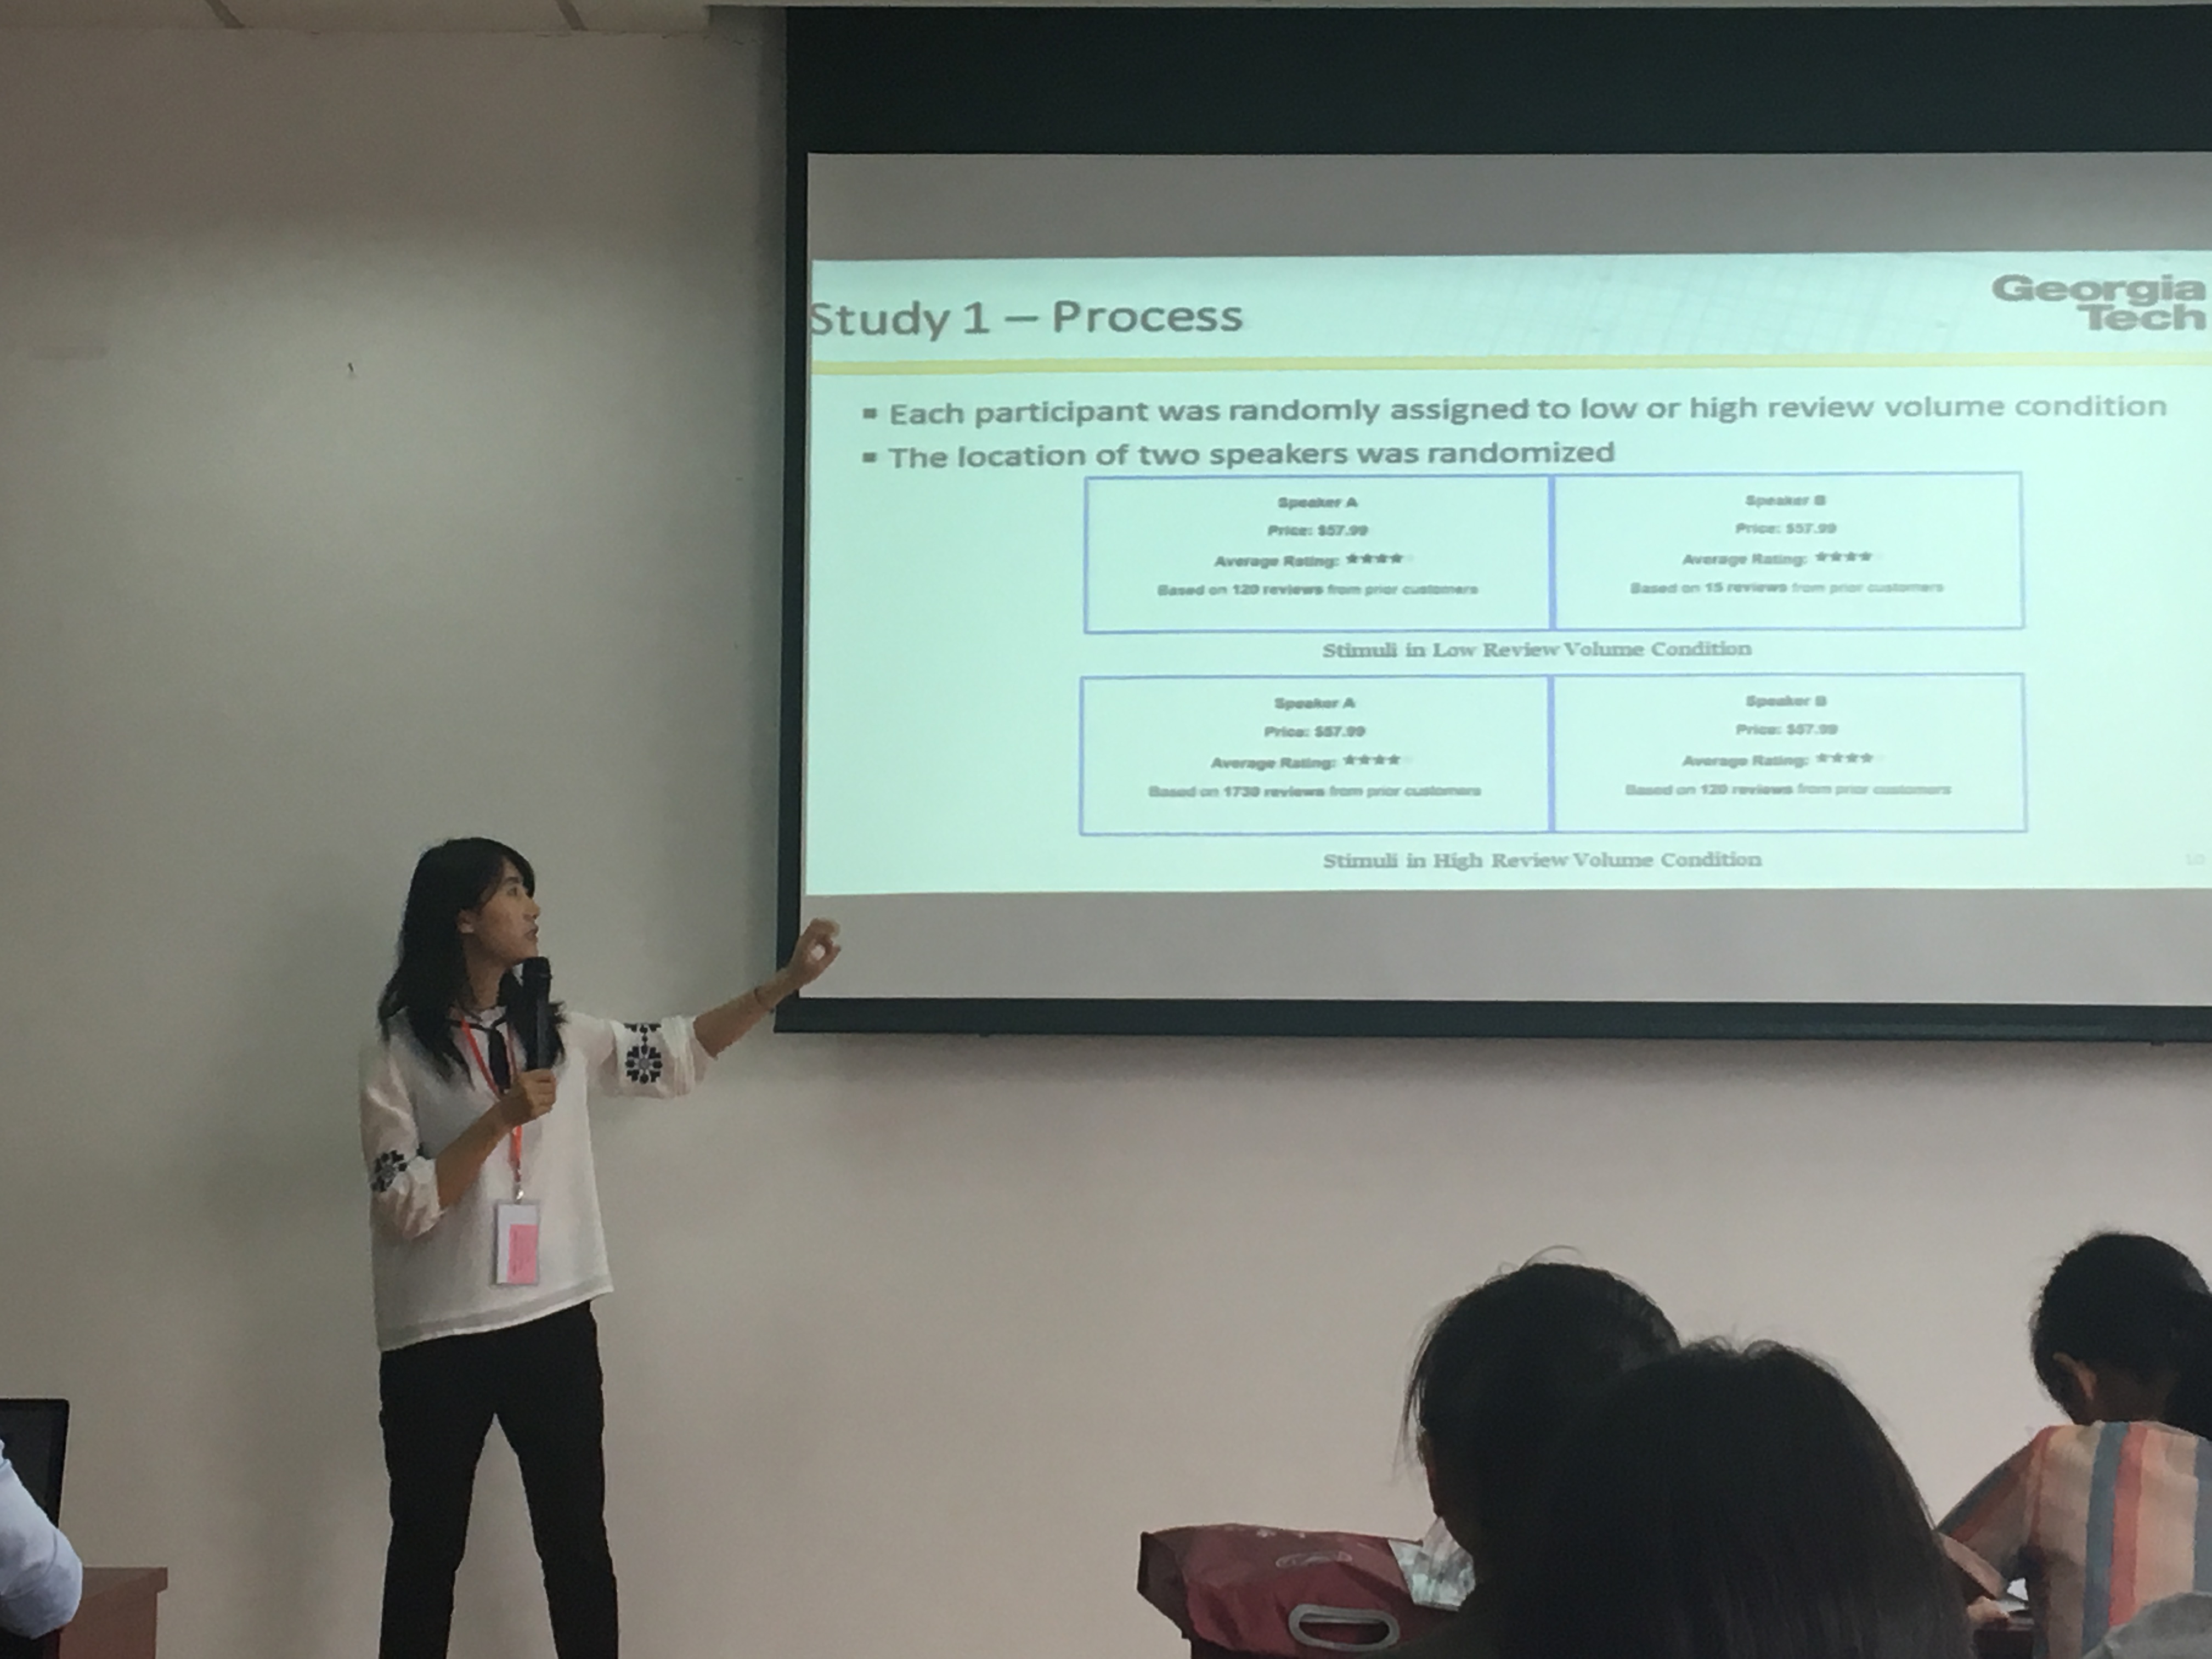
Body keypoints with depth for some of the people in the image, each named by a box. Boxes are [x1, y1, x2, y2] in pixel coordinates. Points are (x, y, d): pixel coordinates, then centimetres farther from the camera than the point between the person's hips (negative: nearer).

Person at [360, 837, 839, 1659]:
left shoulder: (555, 1033, 7)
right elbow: (403, 1207, -13)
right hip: (438, 1343, -4)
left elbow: (675, 1054, 8)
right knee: (428, 1548, 9)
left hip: (554, 1328, 4)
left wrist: (787, 981, 2)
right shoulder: (400, 1052, -6)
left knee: (577, 1543, 9)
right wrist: (503, 1117, -19)